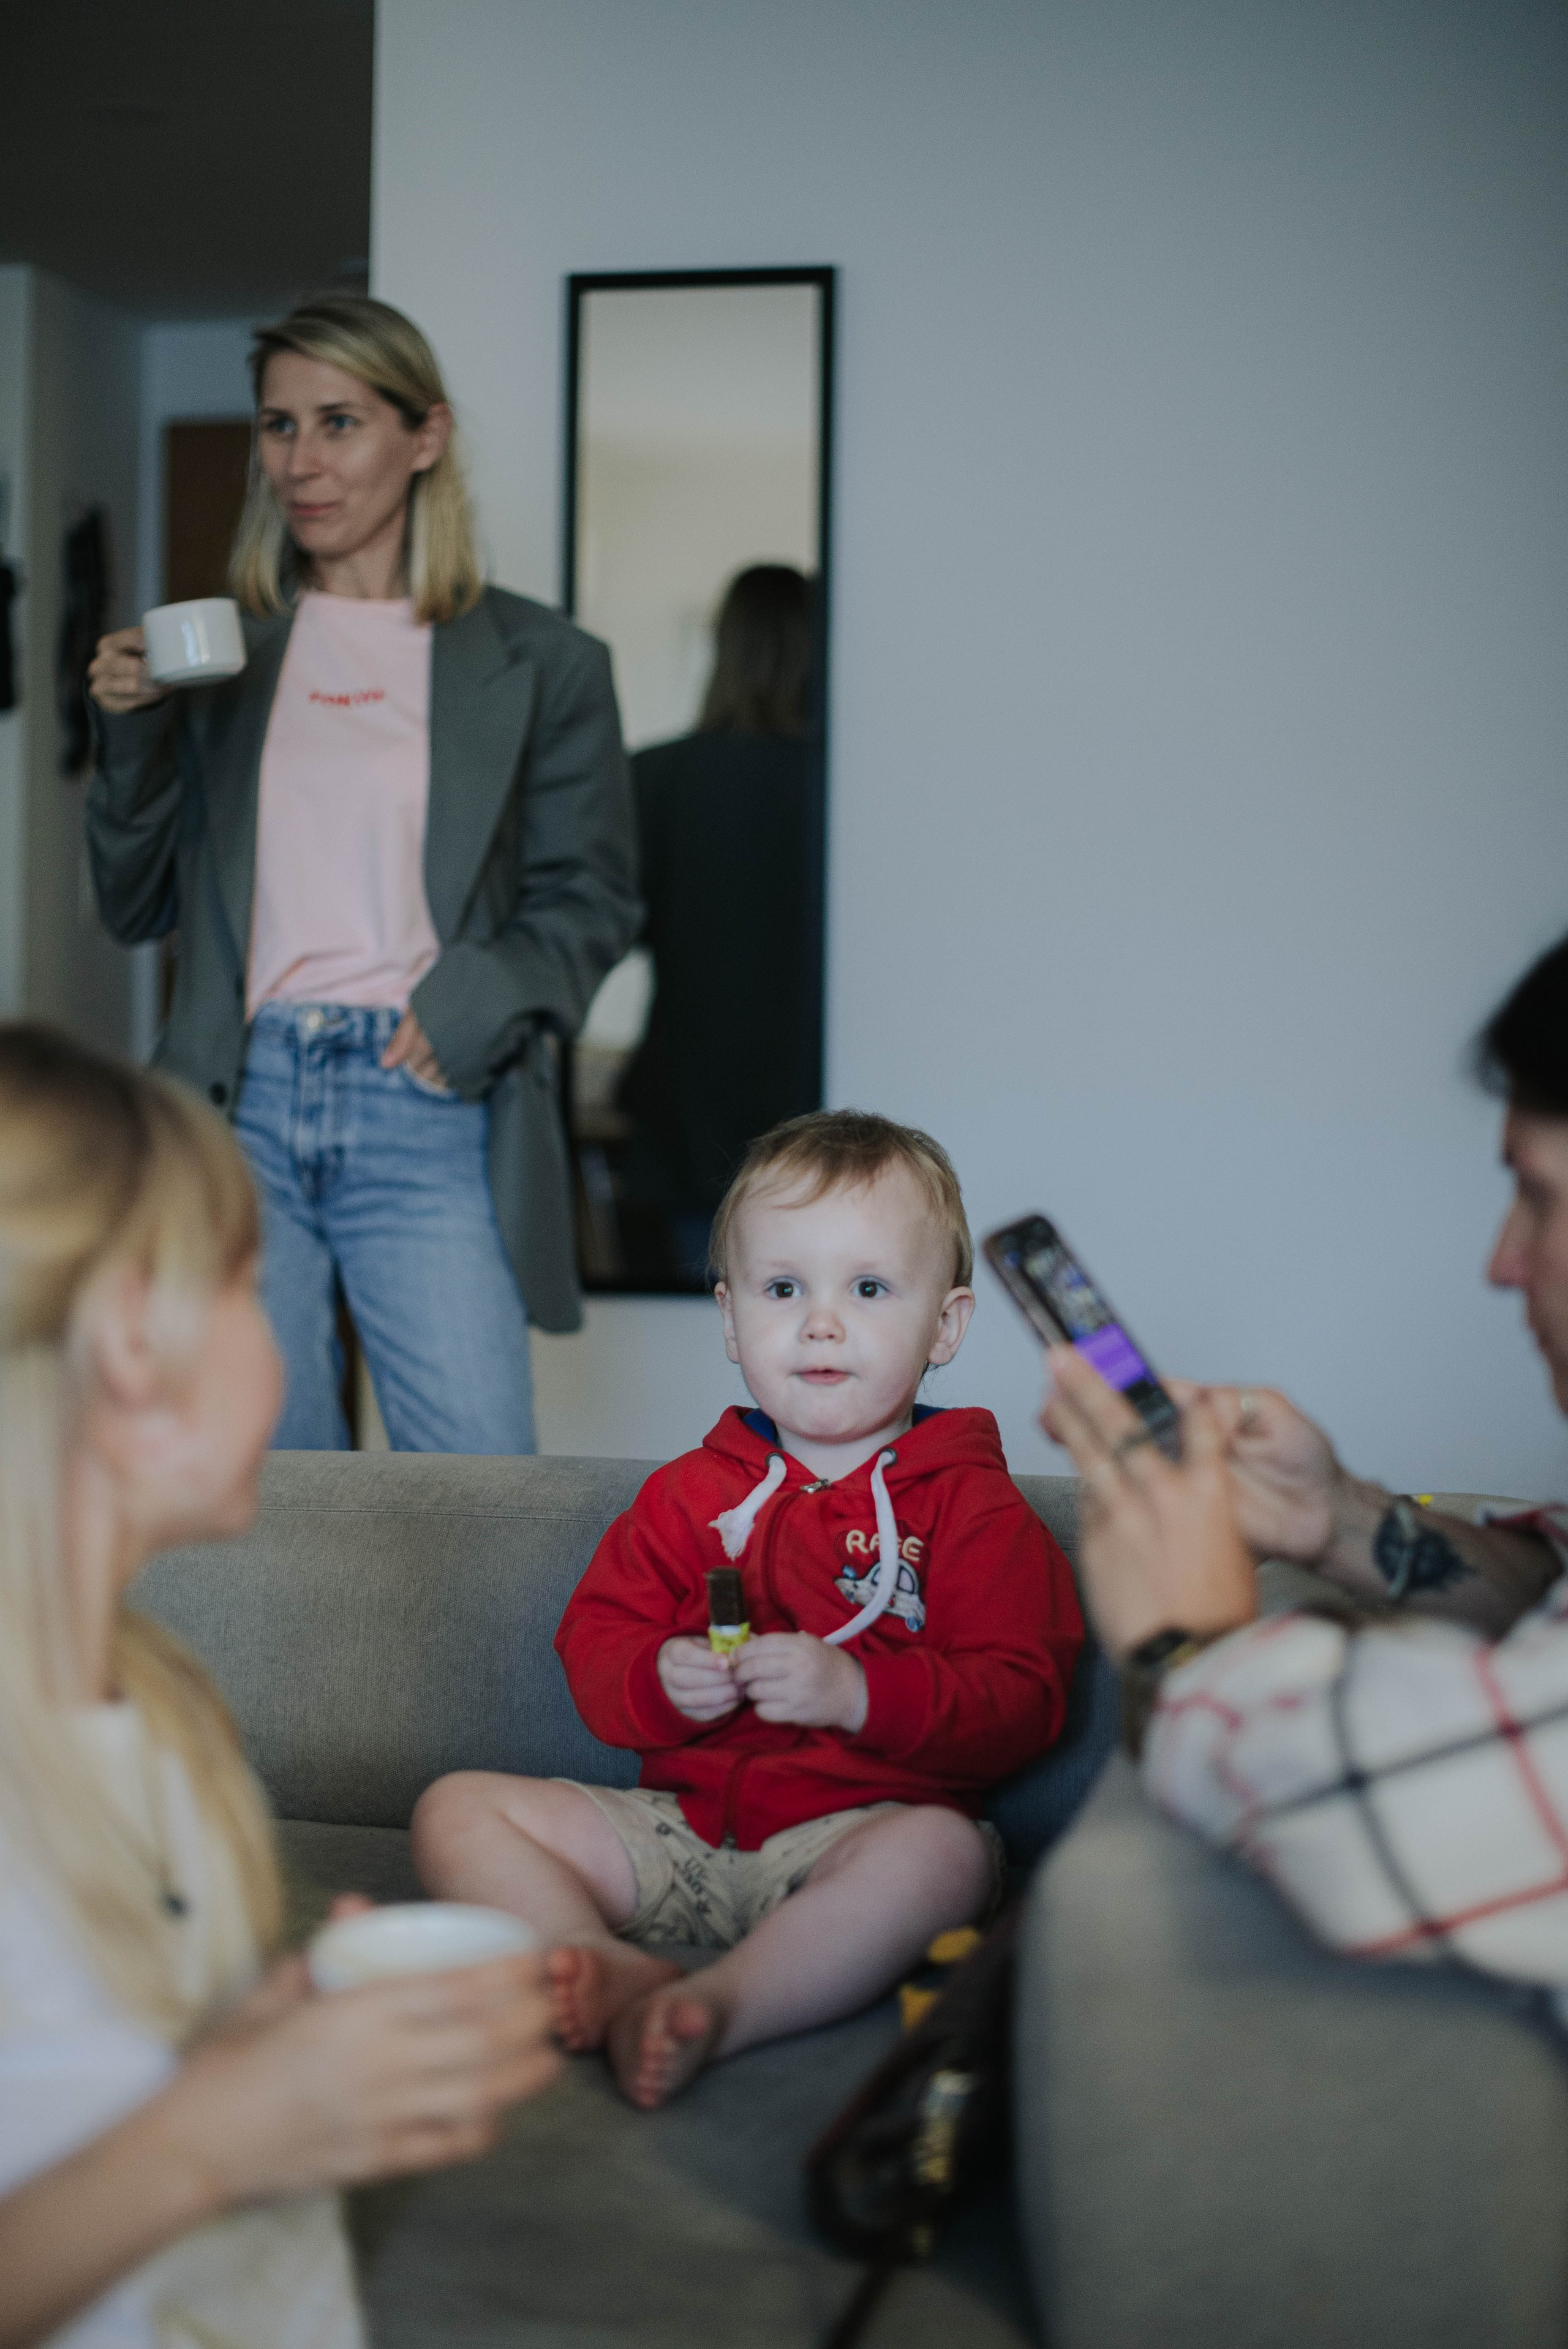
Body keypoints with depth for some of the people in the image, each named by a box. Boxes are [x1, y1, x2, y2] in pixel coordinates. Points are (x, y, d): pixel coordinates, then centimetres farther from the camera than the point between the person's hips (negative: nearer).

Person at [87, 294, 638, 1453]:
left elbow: (589, 898, 6)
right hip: (241, 1105, 2)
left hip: (429, 1111, -2)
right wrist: (134, 732, 0)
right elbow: (139, 907, 15)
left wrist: (481, 1002, -11)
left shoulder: (541, 663, 7)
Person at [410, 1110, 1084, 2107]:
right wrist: (660, 1680, -11)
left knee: (944, 1851, -38)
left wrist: (858, 1691, -23)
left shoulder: (971, 1504, 3)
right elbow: (594, 1640, 12)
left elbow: (1020, 1704, -8)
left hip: (858, 1829, -4)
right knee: (459, 1808, -9)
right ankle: (605, 1964, -33)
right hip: (681, 1828, 4)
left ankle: (715, 2008, -43)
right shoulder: (693, 1492, 16)